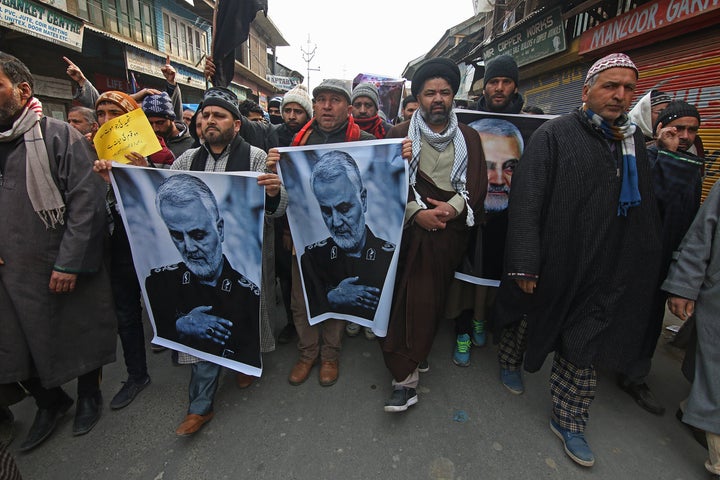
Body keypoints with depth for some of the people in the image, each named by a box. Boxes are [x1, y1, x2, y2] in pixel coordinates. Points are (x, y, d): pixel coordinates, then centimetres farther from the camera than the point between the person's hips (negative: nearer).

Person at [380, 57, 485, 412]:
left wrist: (453, 206, -13)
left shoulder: (469, 137, 15)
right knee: (402, 298, -5)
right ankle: (406, 376, 8)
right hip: (409, 227, -1)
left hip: (450, 228, 1)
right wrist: (416, 212, -13)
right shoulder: (400, 135, 9)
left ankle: (404, 375, 13)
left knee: (427, 300, -2)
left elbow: (478, 184, 6)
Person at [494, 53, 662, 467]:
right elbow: (526, 200, -17)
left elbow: (647, 211, 17)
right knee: (531, 318, 16)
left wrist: (646, 267, 14)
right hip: (552, 262, -5)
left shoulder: (635, 142, 10)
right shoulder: (554, 134, -8)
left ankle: (569, 420, 29)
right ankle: (510, 360, 46)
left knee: (585, 348, 11)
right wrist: (524, 262, -22)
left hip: (606, 273, 5)